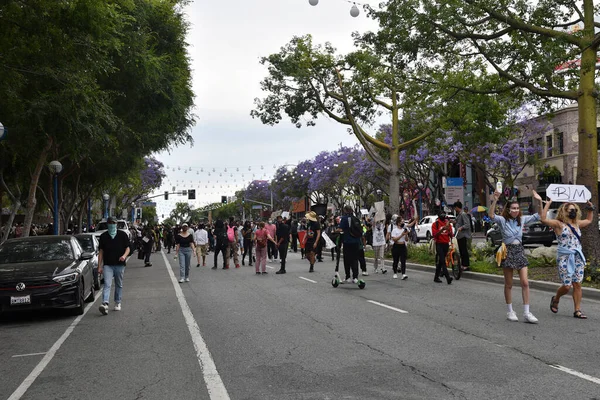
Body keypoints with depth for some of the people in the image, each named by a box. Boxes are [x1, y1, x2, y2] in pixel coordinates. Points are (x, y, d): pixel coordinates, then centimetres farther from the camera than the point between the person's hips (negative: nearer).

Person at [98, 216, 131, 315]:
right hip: (107, 265, -1)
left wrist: (124, 255, -16)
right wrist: (99, 266, 3)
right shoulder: (103, 236, 6)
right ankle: (105, 304, -25)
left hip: (120, 264, 1)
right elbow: (101, 252, 7)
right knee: (107, 285, -13)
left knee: (119, 285, 11)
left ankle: (117, 303, 24)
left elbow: (127, 248, 7)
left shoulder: (122, 235, 5)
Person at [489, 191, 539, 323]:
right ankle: (510, 311, 16)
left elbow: (538, 216, 7)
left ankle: (526, 313, -1)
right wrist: (495, 201, -37)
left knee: (525, 283, -4)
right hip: (507, 251, -4)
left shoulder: (522, 220, 6)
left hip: (519, 251, 4)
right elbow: (491, 215, -25)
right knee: (508, 284, 6)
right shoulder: (502, 220, -6)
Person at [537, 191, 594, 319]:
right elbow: (543, 219, -19)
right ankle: (555, 299, 23)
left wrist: (591, 208, 31)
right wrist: (548, 204, -17)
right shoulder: (559, 224, -4)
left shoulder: (577, 224, 15)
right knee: (567, 286, -7)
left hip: (578, 257, 6)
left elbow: (589, 220, 37)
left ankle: (577, 310, 6)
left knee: (577, 285, 1)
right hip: (564, 258, -6)